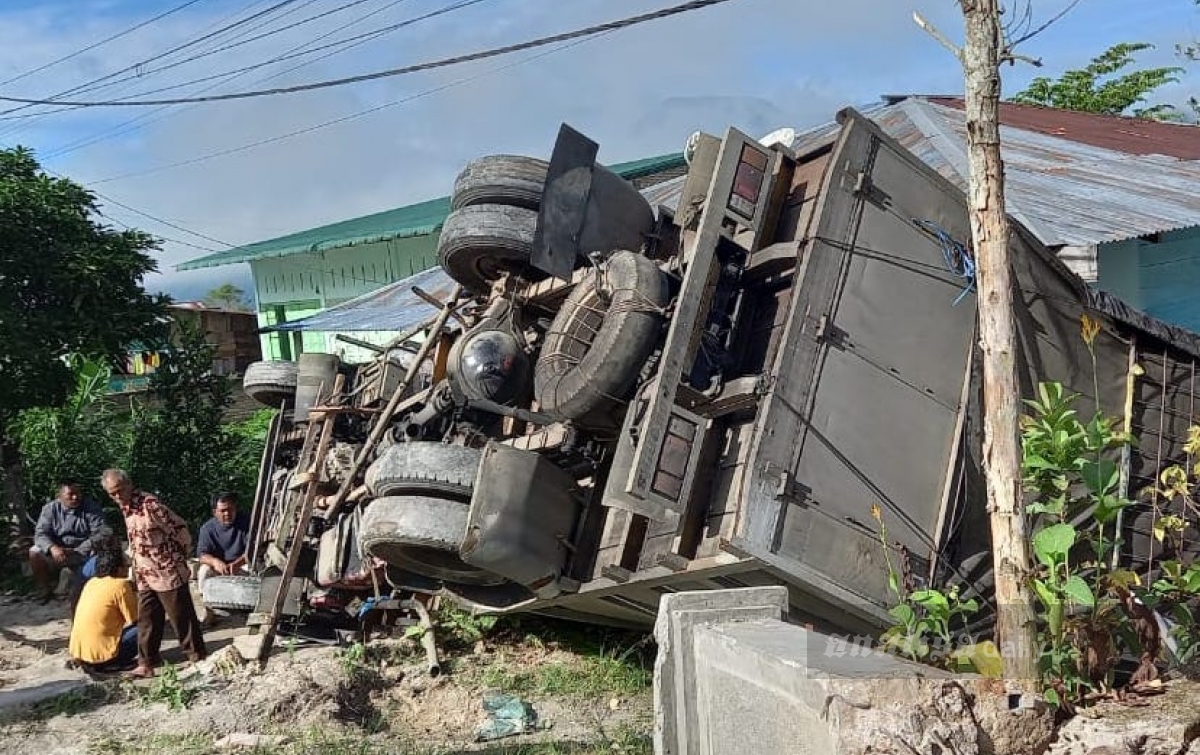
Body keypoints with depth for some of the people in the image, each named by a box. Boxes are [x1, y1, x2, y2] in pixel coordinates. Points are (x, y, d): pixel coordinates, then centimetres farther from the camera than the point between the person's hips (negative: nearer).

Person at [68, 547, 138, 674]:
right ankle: (110, 663, -7)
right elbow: (134, 619, -5)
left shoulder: (91, 582, 12)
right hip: (100, 653, -8)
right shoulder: (120, 584, -9)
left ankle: (95, 662, 10)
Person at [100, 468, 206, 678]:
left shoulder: (149, 504, -19)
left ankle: (197, 658, 12)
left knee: (182, 617, 2)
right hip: (145, 576, 8)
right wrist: (137, 569, 18)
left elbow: (179, 527, -17)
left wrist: (182, 556, -6)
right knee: (147, 621, 12)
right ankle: (147, 663, 20)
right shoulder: (125, 508, 8)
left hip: (168, 572, -8)